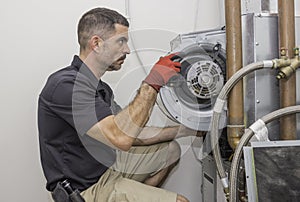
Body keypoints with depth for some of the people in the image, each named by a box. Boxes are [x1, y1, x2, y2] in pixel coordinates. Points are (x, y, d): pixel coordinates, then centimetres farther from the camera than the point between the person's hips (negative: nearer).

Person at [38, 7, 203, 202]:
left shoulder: (100, 88, 7)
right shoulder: (65, 85, -24)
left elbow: (133, 134, 10)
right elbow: (121, 137, -34)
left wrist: (185, 130, 7)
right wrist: (152, 84, -27)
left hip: (106, 165, 10)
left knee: (170, 150, 17)